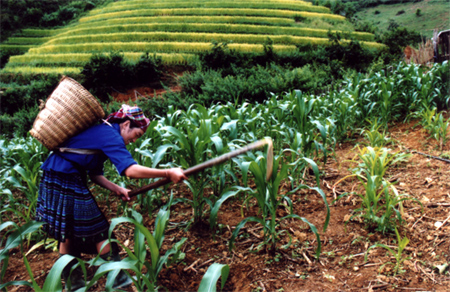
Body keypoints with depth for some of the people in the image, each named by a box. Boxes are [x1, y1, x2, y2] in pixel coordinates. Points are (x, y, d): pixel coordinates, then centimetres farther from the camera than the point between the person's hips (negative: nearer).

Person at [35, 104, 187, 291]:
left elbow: (94, 173, 15)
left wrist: (116, 189, 5)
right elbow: (130, 170, -29)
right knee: (98, 231, 0)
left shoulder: (100, 132, 15)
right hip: (66, 181, -10)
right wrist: (168, 173, -27)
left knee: (68, 234, 16)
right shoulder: (110, 136, -16)